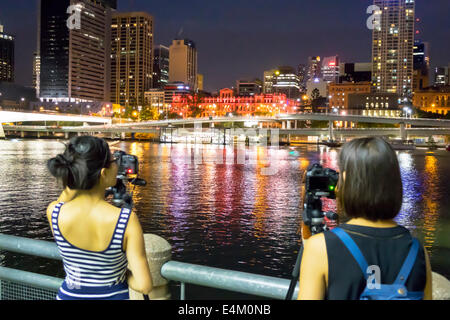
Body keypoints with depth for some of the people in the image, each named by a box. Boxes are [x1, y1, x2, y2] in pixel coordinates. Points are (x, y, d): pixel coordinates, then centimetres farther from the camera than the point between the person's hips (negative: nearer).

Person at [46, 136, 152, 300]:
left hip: (68, 295, 2)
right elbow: (144, 286, -22)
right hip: (114, 295, -2)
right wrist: (122, 273, -2)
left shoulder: (53, 212, -19)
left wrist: (75, 172, -2)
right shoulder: (127, 220, -26)